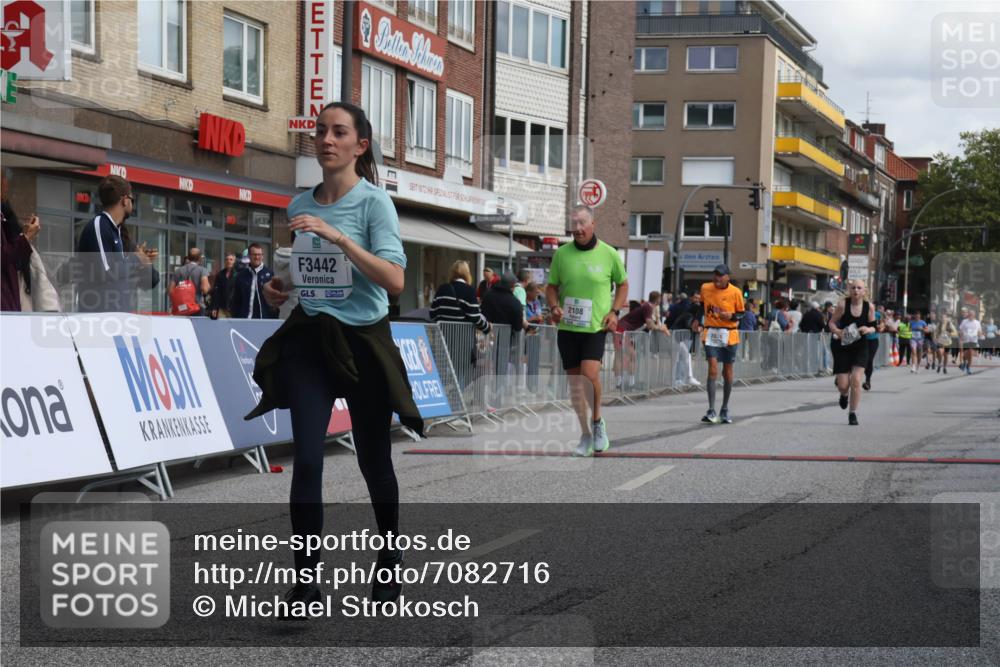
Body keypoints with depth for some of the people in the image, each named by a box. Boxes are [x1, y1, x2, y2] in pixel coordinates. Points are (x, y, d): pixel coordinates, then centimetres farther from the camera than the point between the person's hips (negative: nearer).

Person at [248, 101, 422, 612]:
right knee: (306, 460, -9)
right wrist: (276, 288, 2)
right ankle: (305, 580, -3)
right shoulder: (300, 205, 8)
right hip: (309, 340, 3)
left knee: (373, 460, 9)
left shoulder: (374, 201, -8)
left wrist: (337, 235, -27)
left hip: (364, 342, -3)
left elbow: (394, 281, -20)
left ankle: (390, 561, 33)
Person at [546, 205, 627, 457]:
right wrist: (554, 306, -7)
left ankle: (597, 421, 5)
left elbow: (622, 284, 12)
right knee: (575, 382, 6)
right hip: (567, 327, 3)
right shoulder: (562, 253, 2)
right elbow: (551, 286, 12)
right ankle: (586, 436, 19)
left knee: (589, 373, -21)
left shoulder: (609, 254, -2)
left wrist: (614, 311, -1)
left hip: (596, 326, -3)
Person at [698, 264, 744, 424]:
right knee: (713, 369, -13)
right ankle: (711, 411, -16)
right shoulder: (705, 288, 3)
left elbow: (741, 313, 3)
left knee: (727, 373, 8)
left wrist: (731, 316, -16)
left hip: (729, 335, 0)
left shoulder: (735, 292, -4)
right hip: (711, 333, 0)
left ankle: (725, 411, 22)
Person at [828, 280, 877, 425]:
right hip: (842, 346, -1)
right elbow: (832, 323, -3)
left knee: (856, 380, -13)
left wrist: (868, 329, -17)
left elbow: (873, 327, 6)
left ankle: (853, 414, 3)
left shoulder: (869, 307, -4)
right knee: (843, 385, -2)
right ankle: (844, 395, 38)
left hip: (860, 347, 1)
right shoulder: (843, 305, -10)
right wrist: (838, 332, -23)